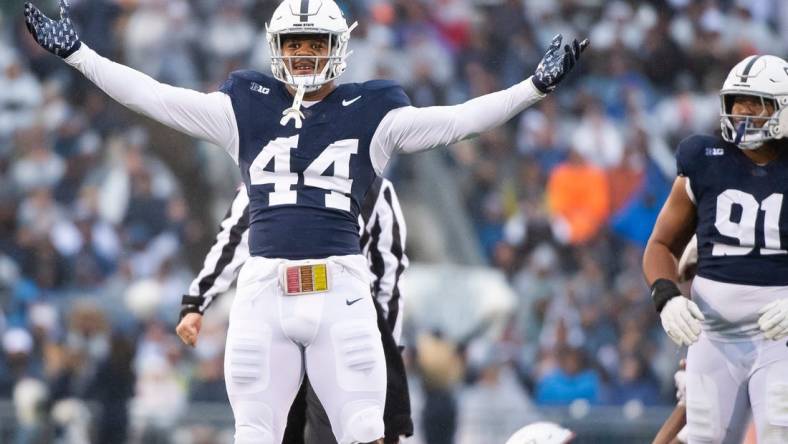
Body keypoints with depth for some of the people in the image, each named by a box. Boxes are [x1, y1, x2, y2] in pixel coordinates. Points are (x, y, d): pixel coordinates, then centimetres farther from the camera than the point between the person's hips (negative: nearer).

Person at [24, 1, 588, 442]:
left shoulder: (368, 113, 6)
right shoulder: (247, 107, 10)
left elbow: (457, 120, -2)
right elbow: (155, 97, 8)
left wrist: (536, 86, -11)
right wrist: (76, 53, 2)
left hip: (341, 293, -2)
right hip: (263, 294, 2)